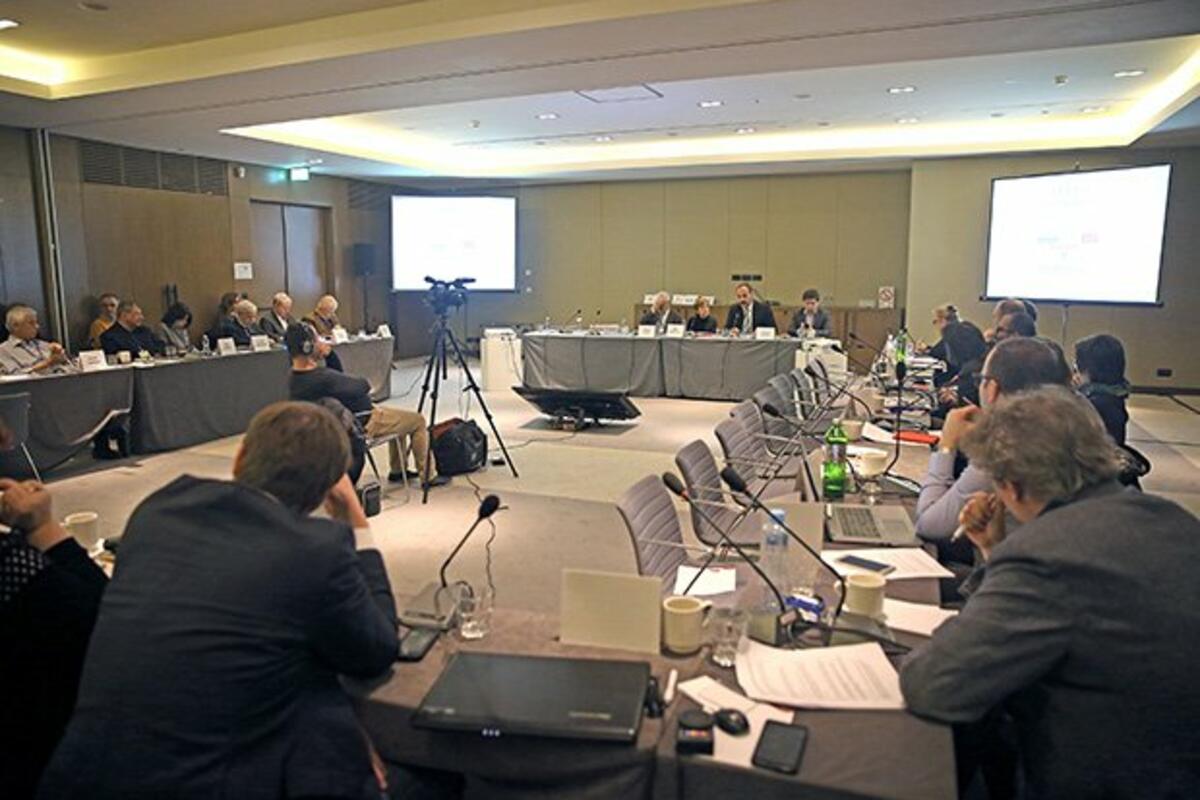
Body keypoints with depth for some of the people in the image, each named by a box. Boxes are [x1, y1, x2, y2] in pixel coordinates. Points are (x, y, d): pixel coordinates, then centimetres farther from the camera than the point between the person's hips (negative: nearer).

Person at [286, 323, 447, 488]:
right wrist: (365, 382, -2)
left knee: (397, 415, 30)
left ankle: (397, 470, 35)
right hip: (364, 425, -10)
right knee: (417, 421, 5)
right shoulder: (322, 378, -34)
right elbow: (363, 387, -24)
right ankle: (426, 476, 11)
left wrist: (325, 350, -3)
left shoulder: (294, 380, -4)